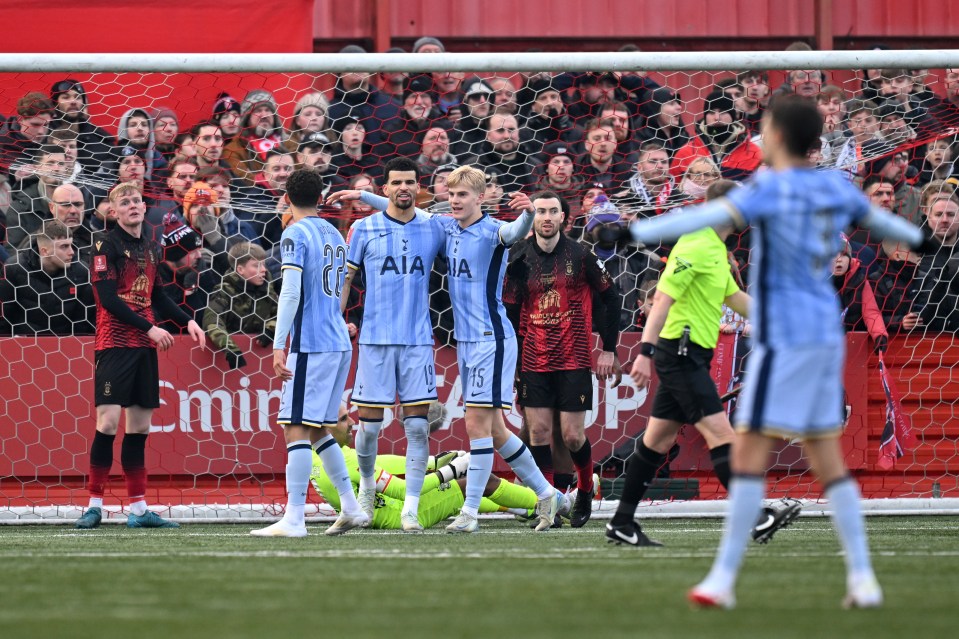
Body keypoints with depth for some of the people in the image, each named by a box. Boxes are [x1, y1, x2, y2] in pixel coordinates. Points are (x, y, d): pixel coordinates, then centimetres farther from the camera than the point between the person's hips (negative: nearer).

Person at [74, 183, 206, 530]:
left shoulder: (151, 247, 14)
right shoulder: (107, 245, -6)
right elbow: (108, 298, -14)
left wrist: (187, 321, 11)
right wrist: (150, 328, -17)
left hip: (144, 346, 6)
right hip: (114, 343, -6)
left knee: (140, 425, 6)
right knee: (108, 421, -10)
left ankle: (138, 509, 8)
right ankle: (95, 505, -3)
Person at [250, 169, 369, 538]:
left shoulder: (295, 235, -8)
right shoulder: (335, 235, 16)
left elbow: (291, 294, -17)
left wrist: (279, 346, -19)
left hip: (310, 344, -8)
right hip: (340, 342, 8)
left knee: (297, 428, -8)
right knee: (317, 429, 17)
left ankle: (294, 519, -13)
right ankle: (351, 508, 16)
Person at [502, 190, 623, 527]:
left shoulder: (580, 255, -5)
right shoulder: (520, 258, 1)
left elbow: (611, 298, 2)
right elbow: (510, 310, 6)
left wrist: (609, 349, 1)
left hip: (574, 358, -2)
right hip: (533, 359, 2)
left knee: (572, 435, -3)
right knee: (538, 432, -2)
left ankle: (586, 490, 23)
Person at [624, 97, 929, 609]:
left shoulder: (773, 187, -12)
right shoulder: (835, 188, 10)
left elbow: (708, 217, -26)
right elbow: (875, 218, 29)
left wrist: (634, 233, -32)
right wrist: (918, 238, 50)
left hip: (783, 339, -7)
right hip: (828, 336, 7)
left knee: (749, 451, -6)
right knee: (826, 459, 10)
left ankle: (723, 578, -9)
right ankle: (862, 579, 6)